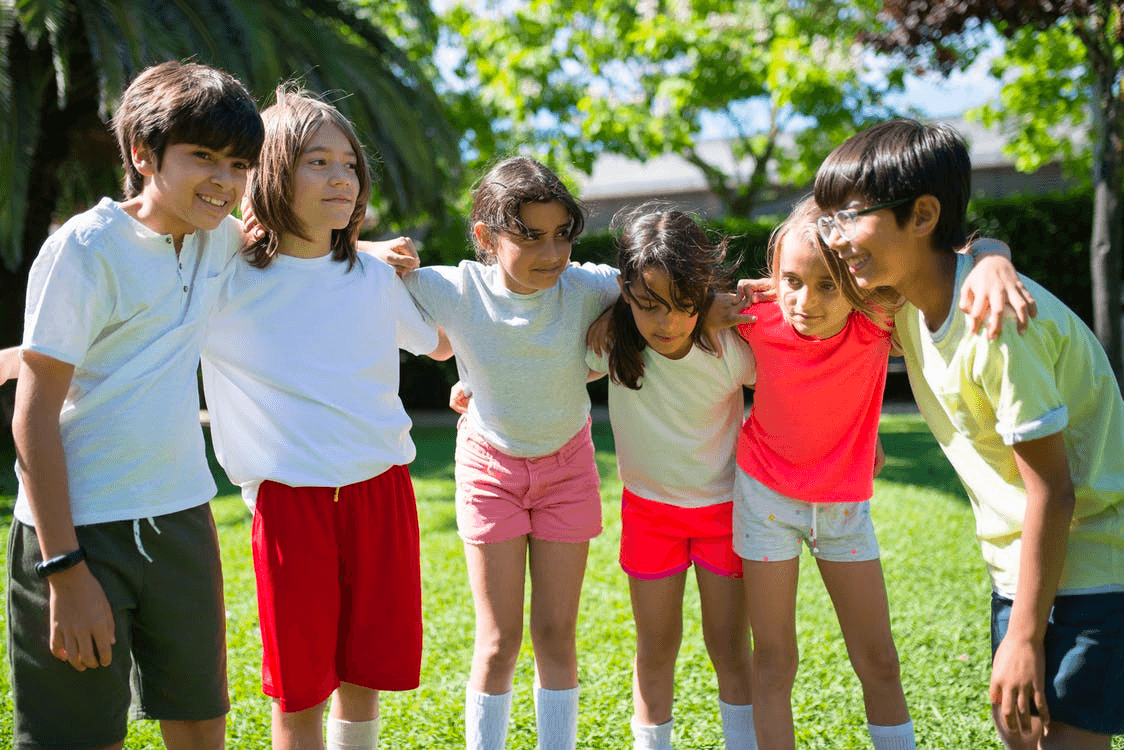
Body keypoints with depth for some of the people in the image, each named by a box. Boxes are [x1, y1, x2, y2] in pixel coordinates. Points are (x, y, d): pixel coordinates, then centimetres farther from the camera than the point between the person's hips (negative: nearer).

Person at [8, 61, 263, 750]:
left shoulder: (217, 239, 6)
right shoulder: (85, 248, -12)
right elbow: (35, 416, -13)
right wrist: (63, 568, -17)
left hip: (182, 518, 6)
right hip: (79, 525, -6)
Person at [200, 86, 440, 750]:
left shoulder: (376, 278, 7)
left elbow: (440, 344, 26)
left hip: (381, 490, 3)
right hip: (288, 499, -2)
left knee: (365, 676, 11)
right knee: (299, 692, 5)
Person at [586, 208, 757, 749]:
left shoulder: (733, 345, -24)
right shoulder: (611, 342, -20)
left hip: (724, 505, -1)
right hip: (649, 508, 1)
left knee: (729, 644, 7)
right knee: (655, 647, 9)